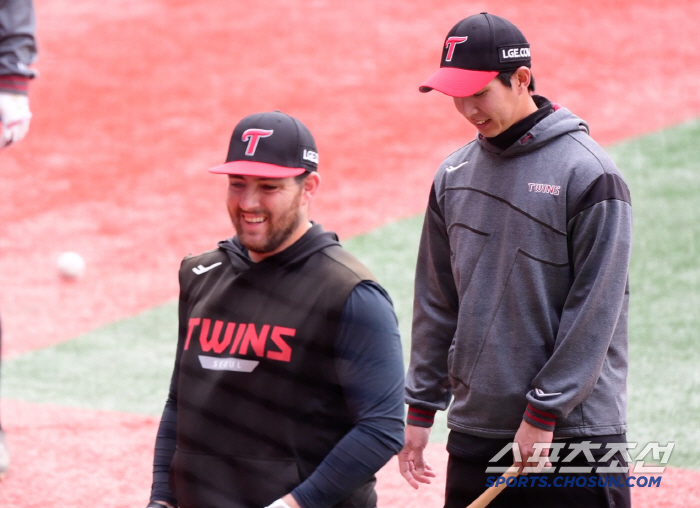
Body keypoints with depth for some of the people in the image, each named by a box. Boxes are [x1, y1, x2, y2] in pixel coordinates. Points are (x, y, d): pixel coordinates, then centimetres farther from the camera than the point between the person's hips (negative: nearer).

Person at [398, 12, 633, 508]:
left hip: (574, 431, -6)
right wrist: (421, 407, 12)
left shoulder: (588, 174, -9)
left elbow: (595, 312, -12)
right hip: (473, 431, 6)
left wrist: (542, 415, -14)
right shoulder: (453, 176, 10)